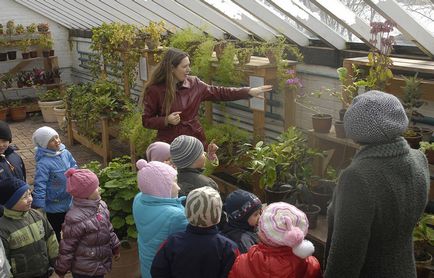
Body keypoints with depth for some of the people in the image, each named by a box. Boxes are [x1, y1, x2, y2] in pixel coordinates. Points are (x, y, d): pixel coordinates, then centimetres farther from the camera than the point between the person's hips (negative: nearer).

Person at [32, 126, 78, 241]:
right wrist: (39, 207, -25)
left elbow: (75, 170, 7)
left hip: (70, 201, 6)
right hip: (54, 207, -6)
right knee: (55, 234, 15)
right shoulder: (44, 163, -26)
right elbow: (39, 186, -25)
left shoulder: (65, 153, -7)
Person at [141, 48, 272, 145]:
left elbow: (219, 93, 1)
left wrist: (249, 91, -4)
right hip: (170, 144, -3)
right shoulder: (155, 90, -11)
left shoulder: (194, 83, -1)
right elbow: (146, 120, -5)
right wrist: (166, 120, -23)